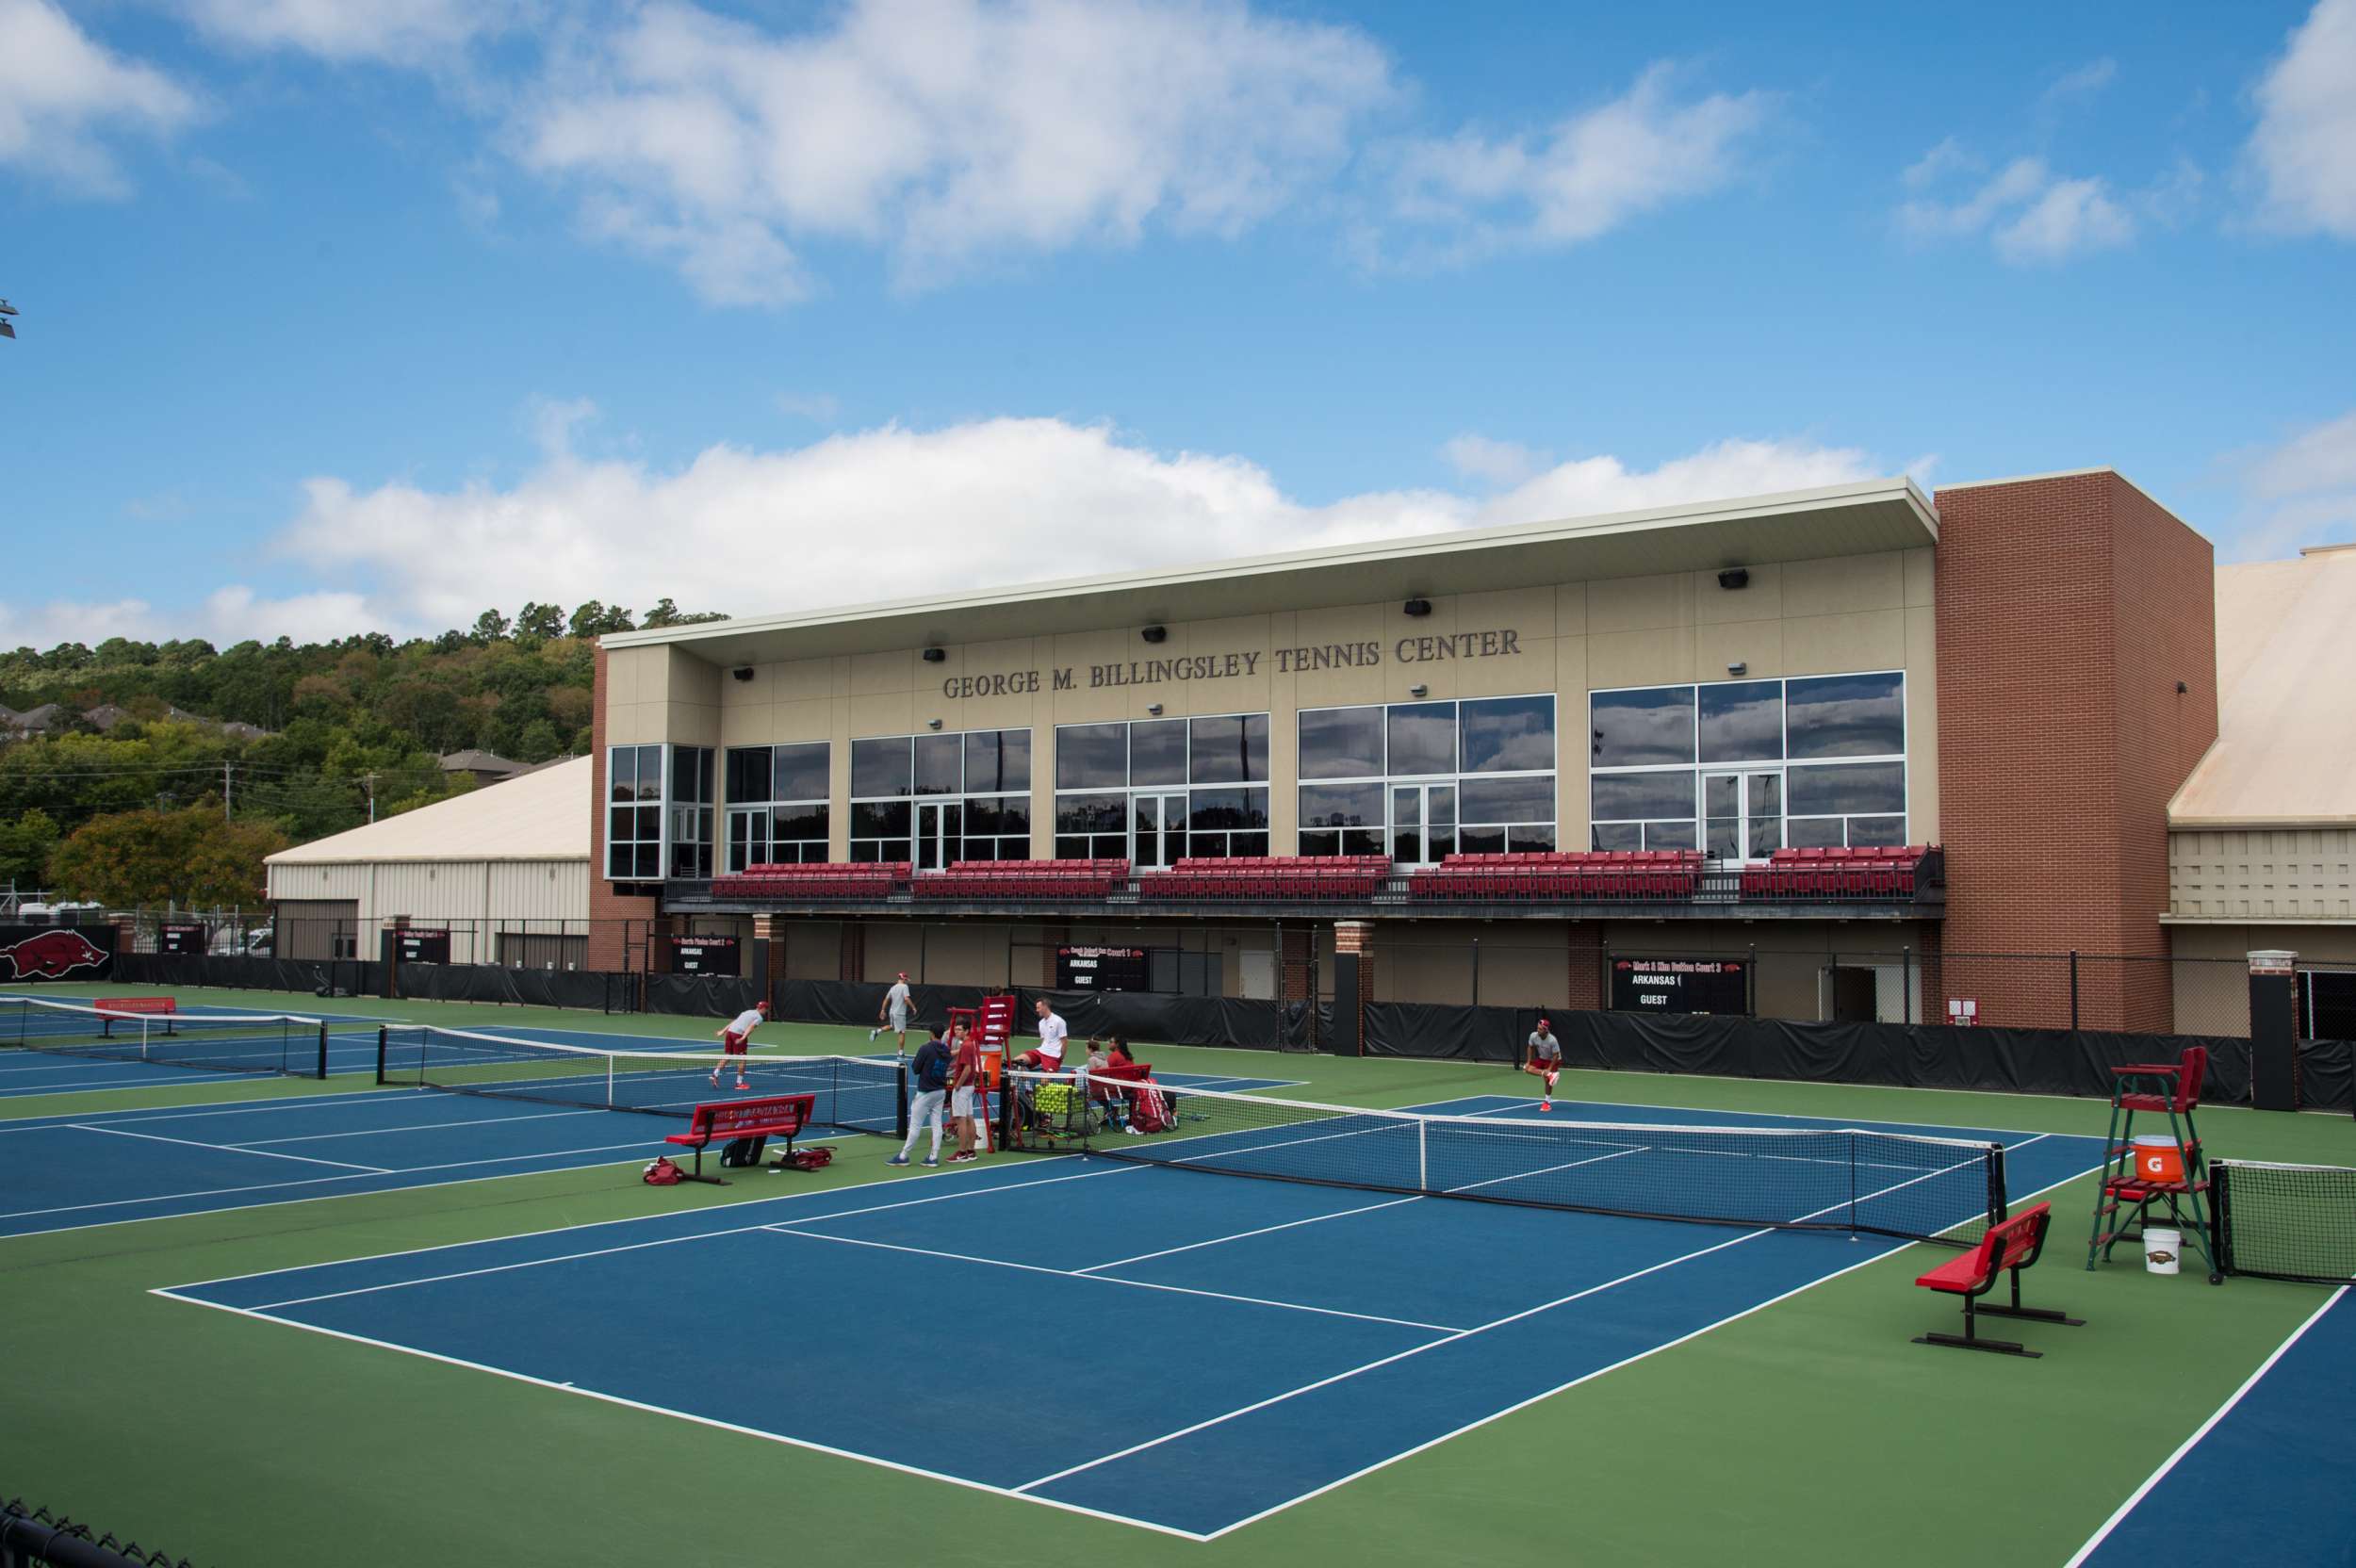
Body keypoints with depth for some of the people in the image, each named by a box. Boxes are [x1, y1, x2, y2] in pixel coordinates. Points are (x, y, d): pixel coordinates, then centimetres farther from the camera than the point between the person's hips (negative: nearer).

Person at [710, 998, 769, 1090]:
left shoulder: (748, 1012, 26)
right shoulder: (760, 1018, 2)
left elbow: (733, 1021, 24)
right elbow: (751, 1027, -14)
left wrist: (723, 1031, 24)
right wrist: (743, 1038, -24)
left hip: (730, 1031, 7)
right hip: (739, 1034, -7)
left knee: (727, 1056, 14)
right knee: (742, 1059, 3)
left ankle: (715, 1074, 1)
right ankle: (739, 1083, 7)